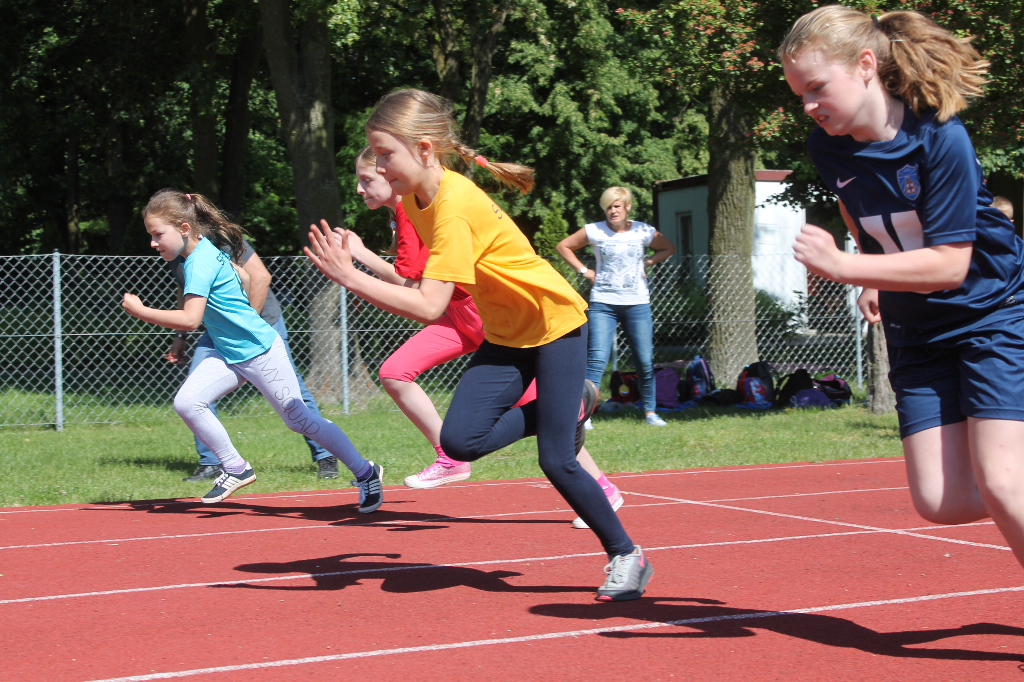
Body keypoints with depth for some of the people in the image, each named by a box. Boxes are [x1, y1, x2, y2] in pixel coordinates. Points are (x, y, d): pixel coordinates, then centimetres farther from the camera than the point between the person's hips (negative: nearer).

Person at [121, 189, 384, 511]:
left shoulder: (200, 262, -22)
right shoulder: (209, 249, 4)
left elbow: (190, 319, -31)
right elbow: (244, 277, 20)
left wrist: (140, 311, -24)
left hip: (261, 351, -9)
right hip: (229, 354, 9)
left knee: (300, 419, -1)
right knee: (186, 402, -7)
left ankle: (366, 473, 13)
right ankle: (236, 468, 6)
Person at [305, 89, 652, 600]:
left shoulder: (454, 204, -28)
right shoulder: (415, 199, -2)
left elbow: (428, 307, -34)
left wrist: (349, 277, -33)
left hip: (555, 323, -8)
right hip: (506, 334, 8)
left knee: (555, 461, -8)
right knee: (459, 440, -10)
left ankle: (627, 557, 14)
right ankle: (569, 407, 14)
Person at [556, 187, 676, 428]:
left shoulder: (643, 232, 4)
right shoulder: (594, 231, 0)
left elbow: (669, 248, 21)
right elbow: (563, 246, 11)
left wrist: (647, 262, 6)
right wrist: (583, 270, 2)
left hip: (637, 303, 2)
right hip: (603, 303, -2)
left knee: (645, 361, 3)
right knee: (597, 358, -13)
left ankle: (650, 412, 16)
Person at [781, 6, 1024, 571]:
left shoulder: (940, 138, -23)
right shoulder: (827, 149, -5)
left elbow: (949, 265, -25)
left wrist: (842, 266, -29)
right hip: (916, 334, 6)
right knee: (940, 501, -5)